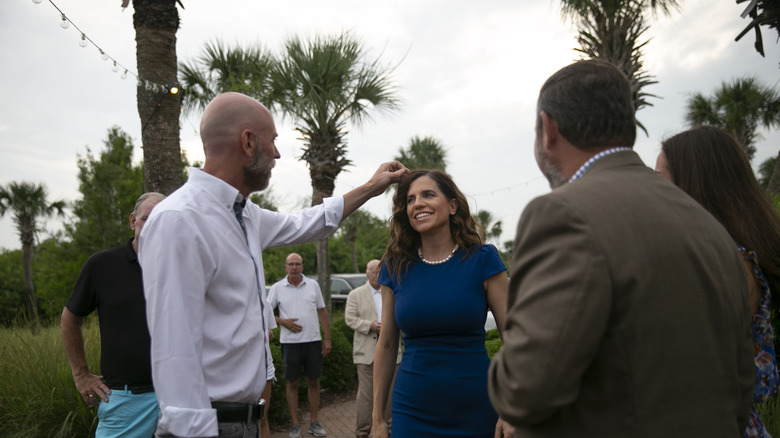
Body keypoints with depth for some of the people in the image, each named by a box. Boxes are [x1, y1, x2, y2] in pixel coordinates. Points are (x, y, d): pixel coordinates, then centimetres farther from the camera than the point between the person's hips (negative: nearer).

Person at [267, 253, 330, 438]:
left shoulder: (313, 285, 5)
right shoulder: (277, 288, 1)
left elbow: (322, 312, 8)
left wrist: (327, 338, 4)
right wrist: (283, 322, -11)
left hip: (313, 340, 1)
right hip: (290, 342, -1)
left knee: (313, 382, 8)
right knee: (292, 383, 6)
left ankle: (313, 422, 20)